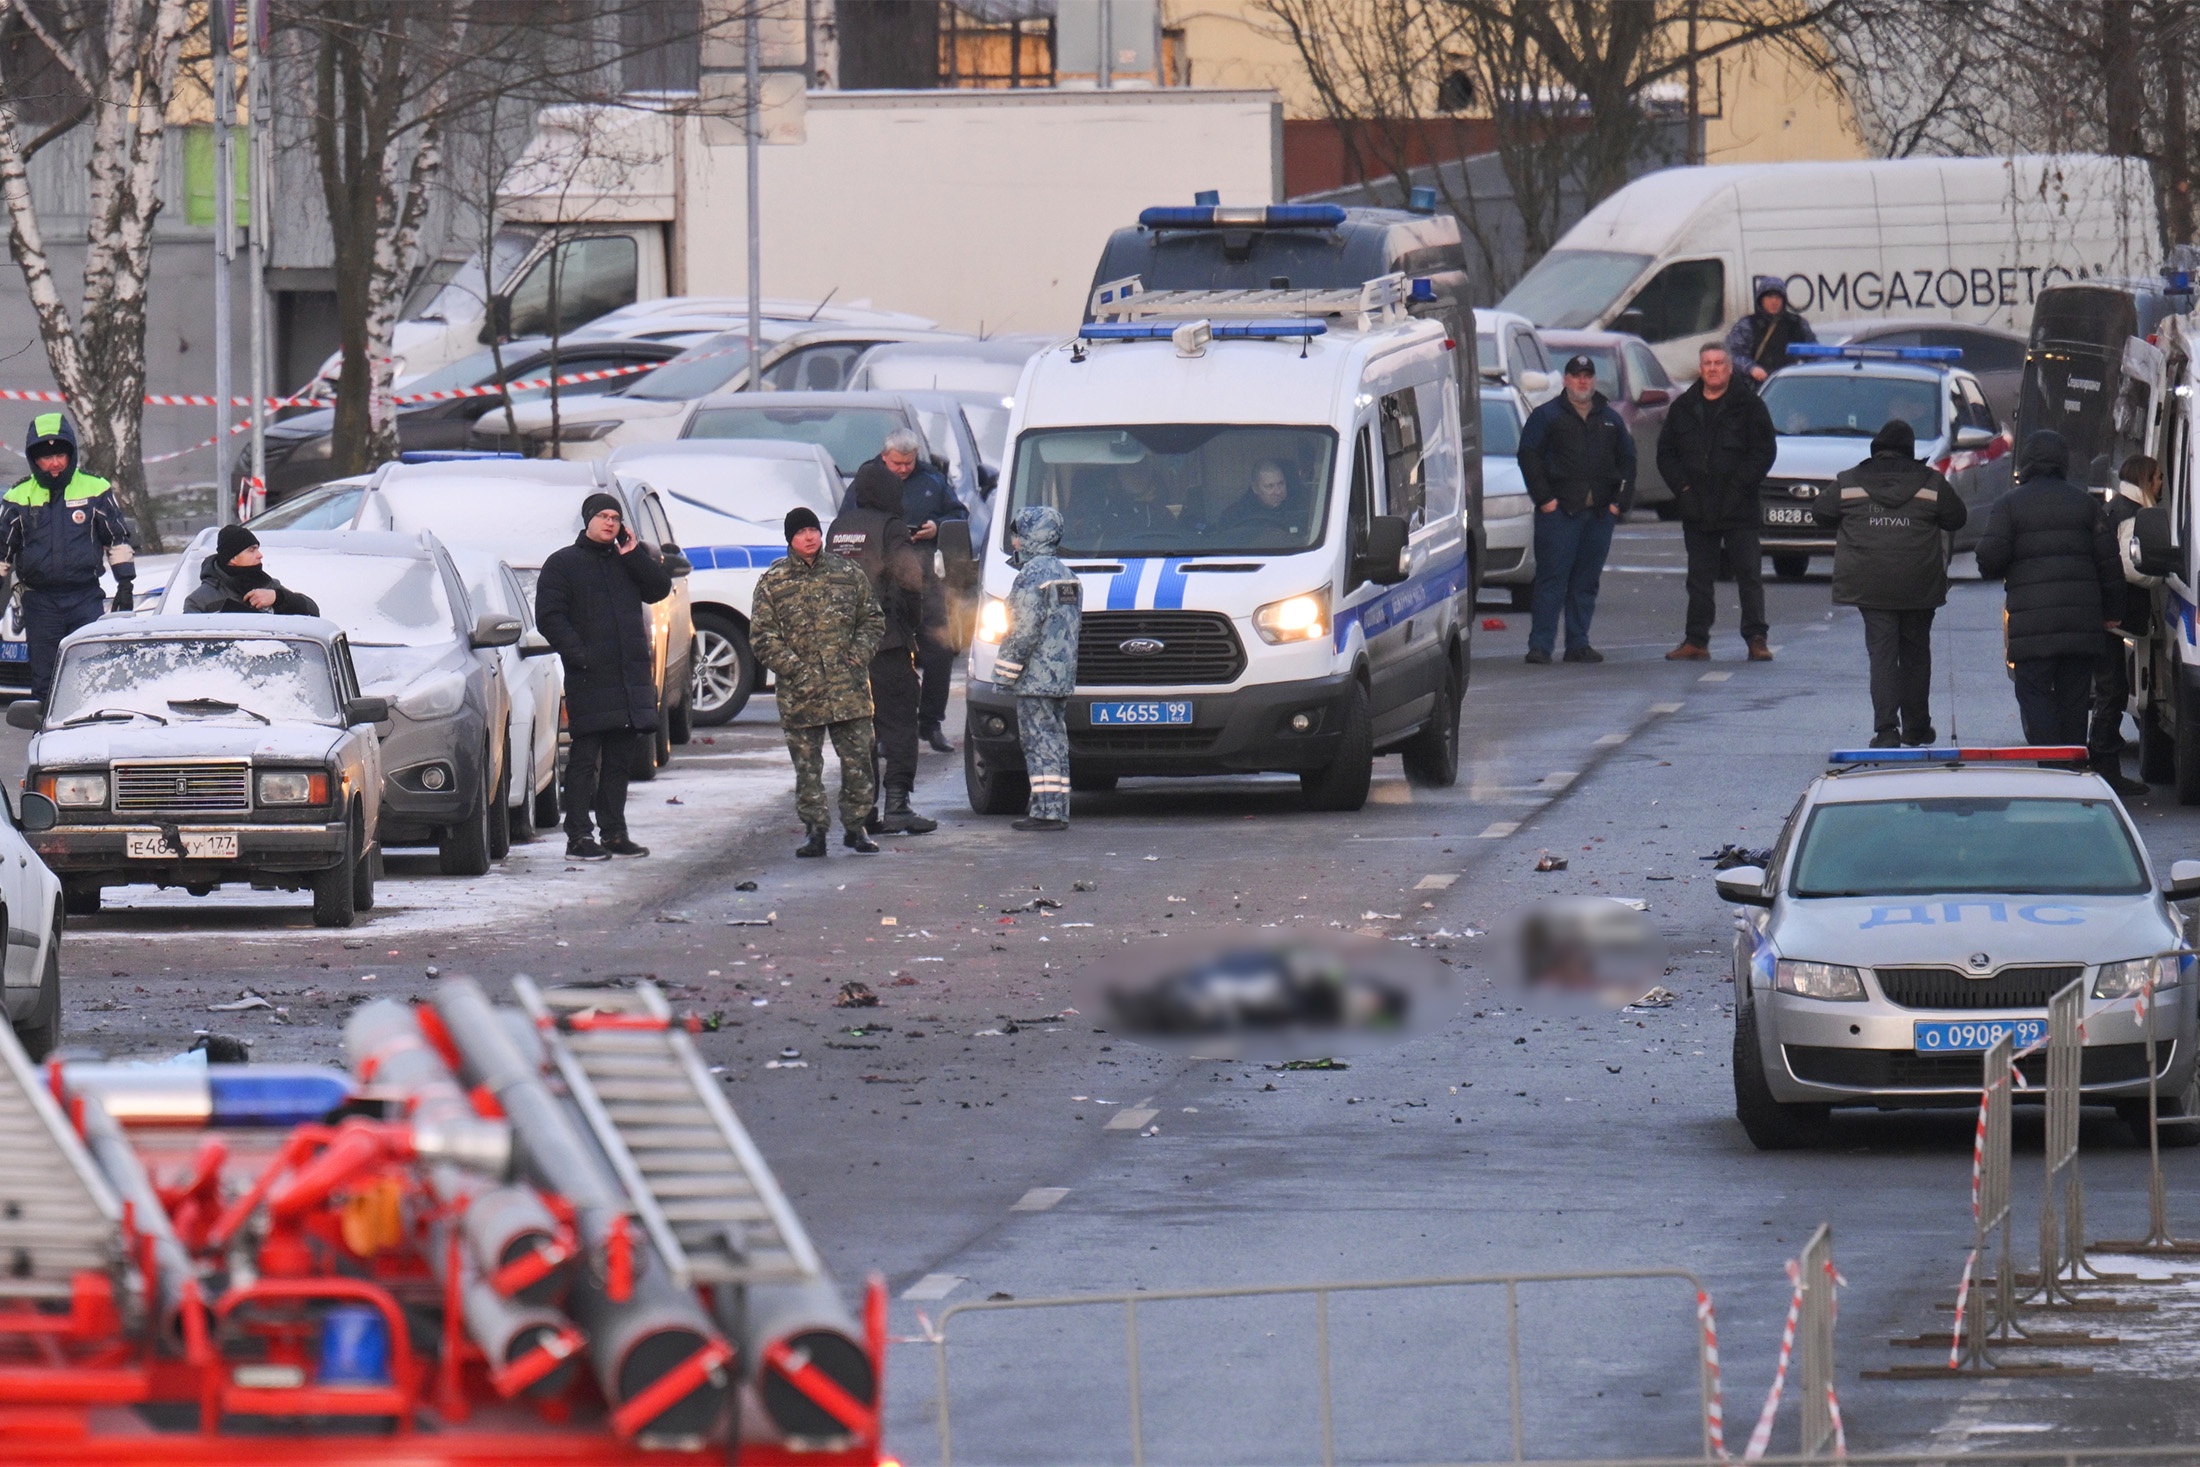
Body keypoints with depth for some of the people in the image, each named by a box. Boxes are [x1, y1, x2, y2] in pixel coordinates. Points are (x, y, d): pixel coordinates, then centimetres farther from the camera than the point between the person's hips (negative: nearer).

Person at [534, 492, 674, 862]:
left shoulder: (628, 561, 18)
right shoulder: (563, 564, 2)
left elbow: (659, 589, 7)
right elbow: (549, 617, -5)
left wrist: (634, 554, -1)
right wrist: (577, 654, -15)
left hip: (630, 675, 5)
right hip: (589, 679, -5)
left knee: (620, 758, 10)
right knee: (585, 758, -6)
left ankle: (614, 832, 16)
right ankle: (578, 837, -6)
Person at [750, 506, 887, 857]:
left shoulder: (849, 574, 8)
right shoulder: (772, 584, 2)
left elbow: (873, 620, 15)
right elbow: (762, 638, -1)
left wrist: (859, 653, -3)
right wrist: (795, 670, -12)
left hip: (849, 687, 1)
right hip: (800, 693, -1)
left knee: (858, 759, 1)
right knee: (807, 765, 3)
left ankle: (855, 826, 13)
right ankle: (815, 830, 10)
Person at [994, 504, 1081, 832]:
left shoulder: (1032, 575, -13)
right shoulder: (1063, 572, 17)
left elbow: (1024, 631, -19)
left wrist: (1005, 673, -13)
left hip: (1036, 678, -10)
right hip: (1063, 677, 10)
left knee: (1041, 742, -9)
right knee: (1054, 741, 13)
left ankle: (1048, 810, -13)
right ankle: (1053, 806, 15)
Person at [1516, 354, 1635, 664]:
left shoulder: (1610, 419, 18)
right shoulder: (1546, 416, 6)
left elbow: (1627, 461, 19)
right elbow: (1528, 456, 0)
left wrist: (1620, 501, 6)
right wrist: (1544, 497, -10)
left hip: (1600, 511, 4)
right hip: (1558, 511, -4)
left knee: (1586, 581, 6)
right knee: (1552, 579, -8)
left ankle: (1578, 644, 11)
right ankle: (1540, 645, -9)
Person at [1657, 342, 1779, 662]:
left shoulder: (1749, 405, 0)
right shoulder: (1683, 408, 11)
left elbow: (1765, 450, -3)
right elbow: (1666, 453, 12)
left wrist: (1740, 485, -12)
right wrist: (1682, 485, -3)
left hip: (1738, 507, -3)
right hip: (1697, 510, 3)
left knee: (1749, 575, -3)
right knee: (1699, 578, 8)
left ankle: (1756, 639, 0)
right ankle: (1696, 640, 12)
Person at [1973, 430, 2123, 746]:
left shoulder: (2011, 503, -2)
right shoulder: (2084, 502, 10)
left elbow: (1990, 558, -8)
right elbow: (2109, 561, 9)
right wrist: (2112, 611, 16)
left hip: (2032, 619, -4)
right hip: (2081, 621, 4)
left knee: (2035, 694, -2)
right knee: (2074, 696, 10)